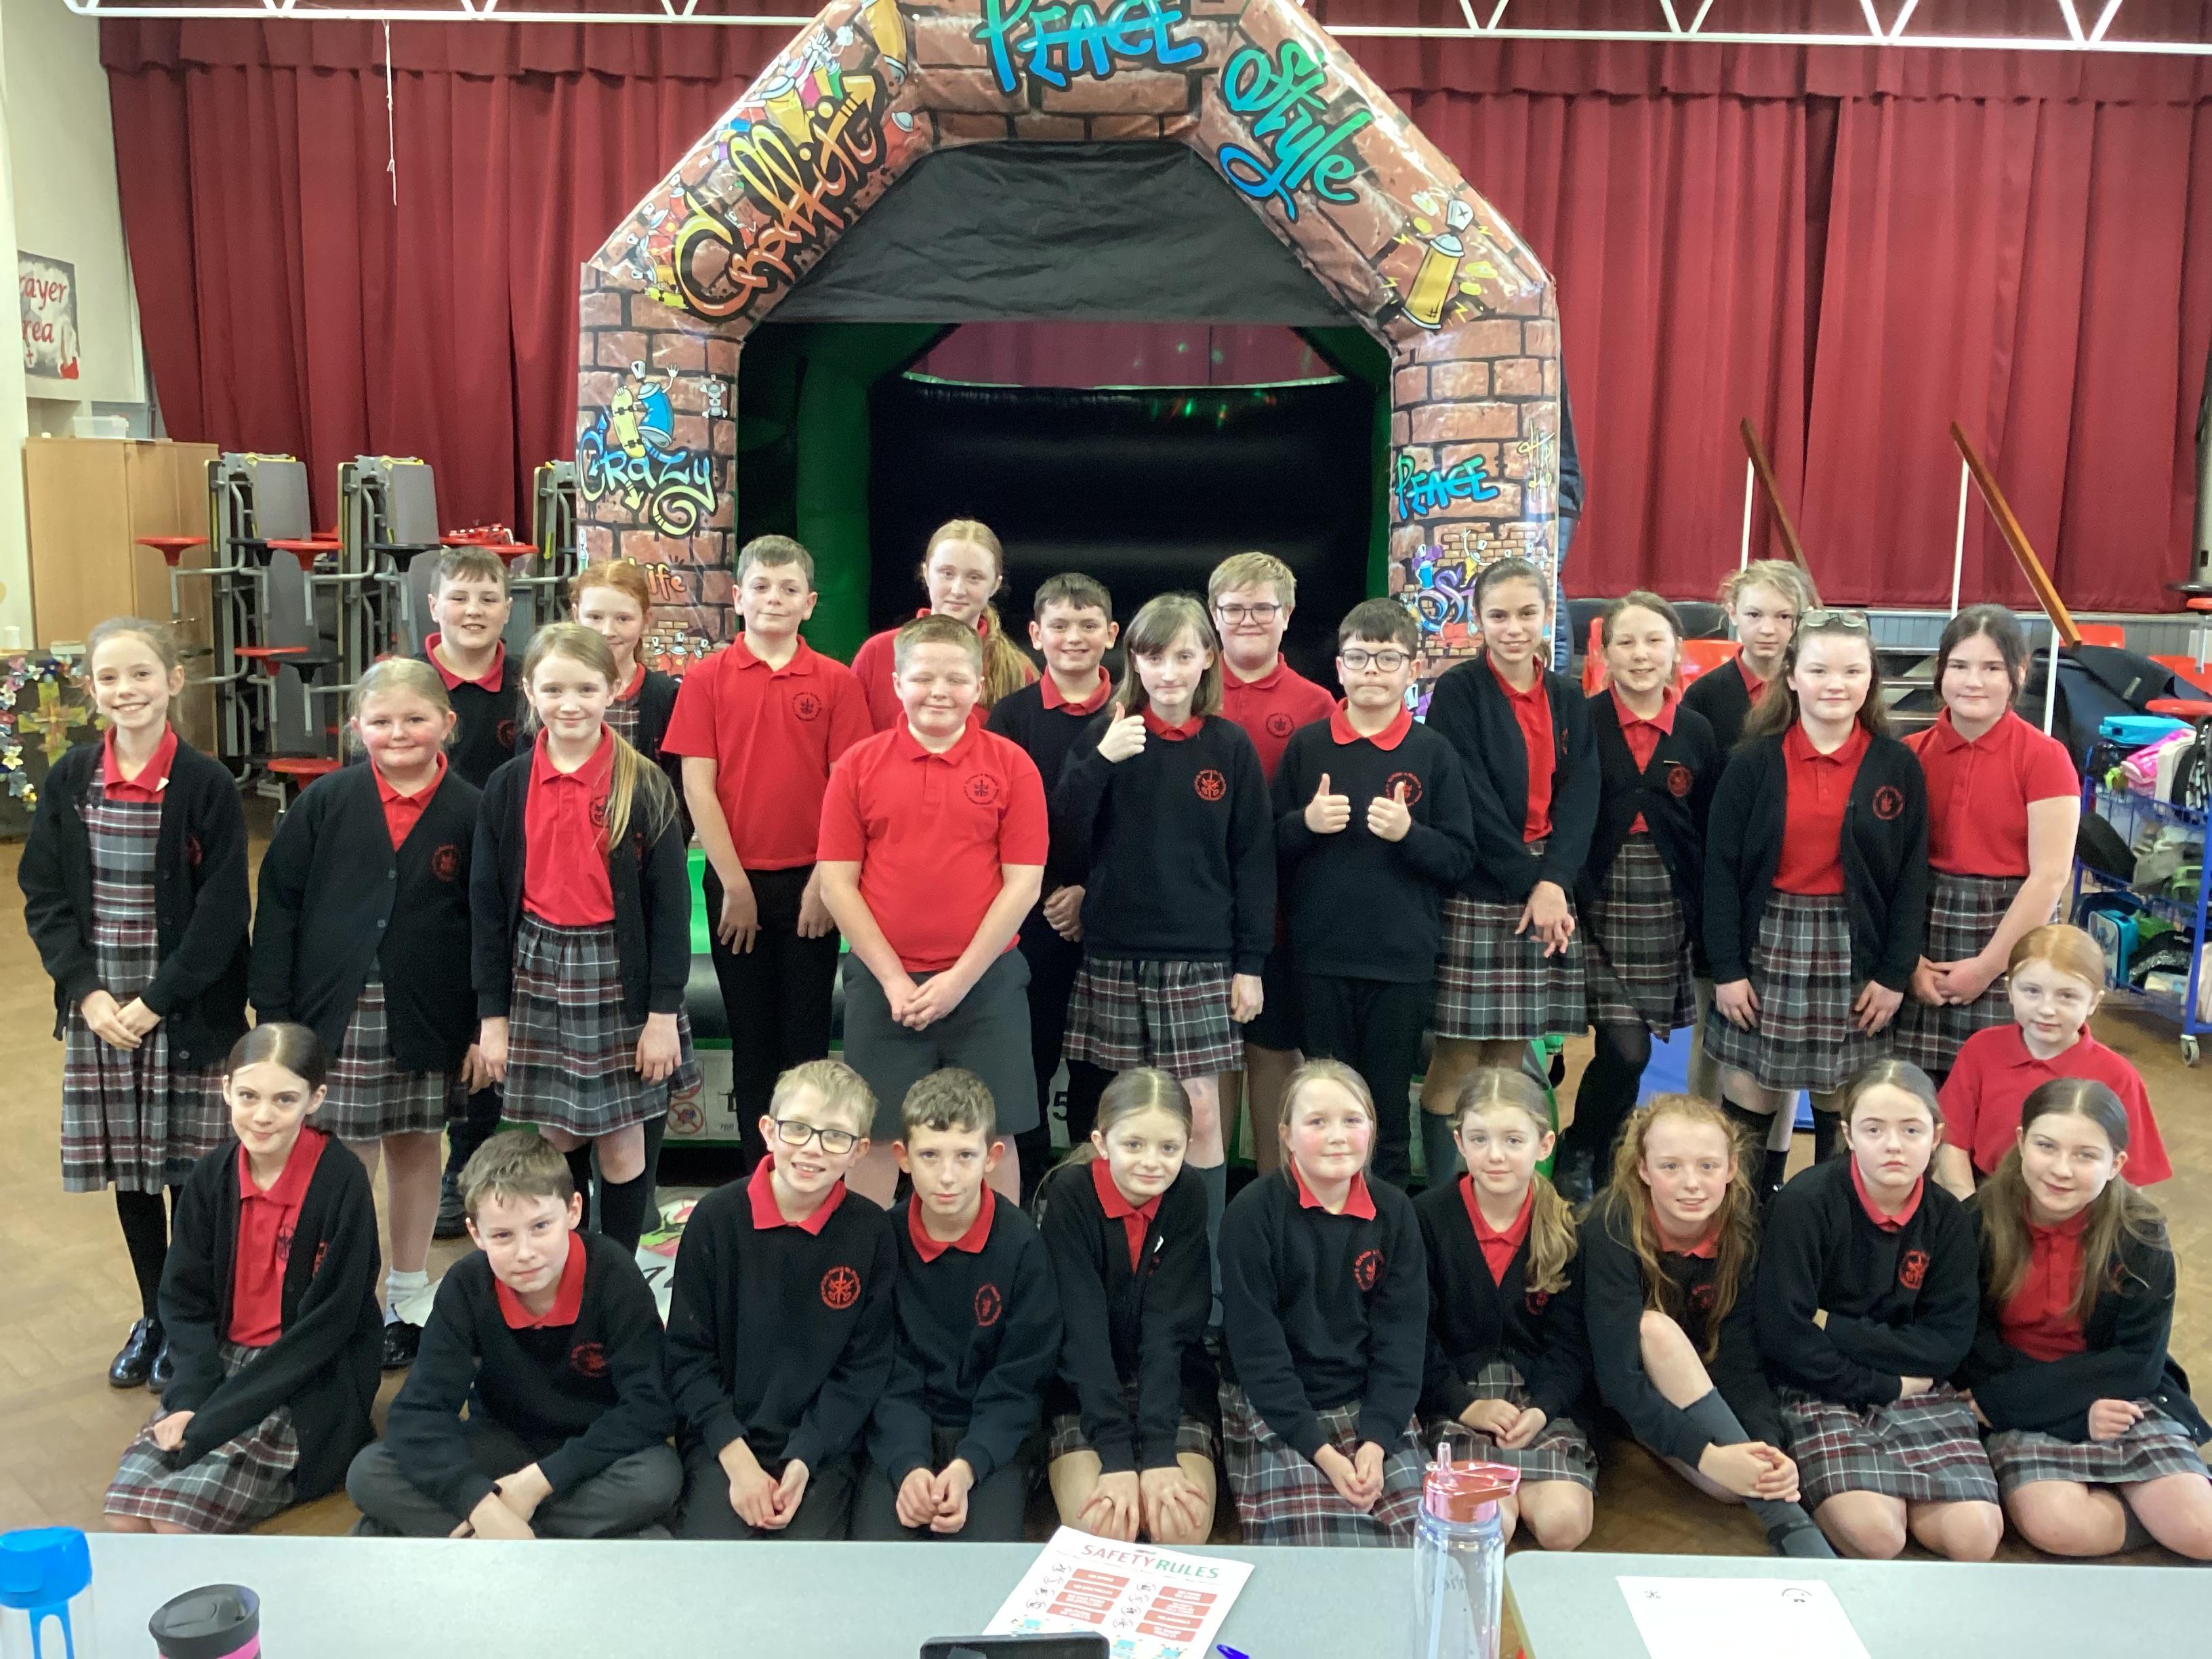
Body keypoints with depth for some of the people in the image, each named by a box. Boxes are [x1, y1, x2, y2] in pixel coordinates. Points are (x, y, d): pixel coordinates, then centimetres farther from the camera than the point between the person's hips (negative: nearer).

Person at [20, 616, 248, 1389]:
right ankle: (153, 1317, 29)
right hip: (98, 1010, 3)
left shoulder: (206, 785, -9)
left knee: (190, 1170, 3)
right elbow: (44, 898, 4)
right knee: (128, 1170, 12)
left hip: (189, 1012, -3)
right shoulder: (69, 781, 2)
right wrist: (86, 992, -8)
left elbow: (223, 912, -10)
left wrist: (159, 1000, -15)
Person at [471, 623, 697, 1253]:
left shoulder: (644, 786, -7)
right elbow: (488, 904, 4)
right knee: (554, 1141, 11)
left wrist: (664, 1012, -9)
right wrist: (492, 1013, 3)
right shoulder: (508, 787, 0)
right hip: (538, 972, 2)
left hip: (620, 973, -2)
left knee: (622, 1143, 6)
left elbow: (670, 903, -6)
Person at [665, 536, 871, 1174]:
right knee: (750, 1033, 10)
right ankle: (757, 1171, 20)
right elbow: (697, 786, -4)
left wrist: (824, 881, -8)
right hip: (736, 882, 0)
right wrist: (734, 884, -8)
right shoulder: (707, 679, 0)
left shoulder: (837, 682, 0)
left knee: (807, 1033, 6)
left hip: (810, 882, 0)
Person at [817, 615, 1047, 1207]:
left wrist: (962, 977, -9)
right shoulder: (858, 765, 1)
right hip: (882, 985, 1)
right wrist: (892, 978, -7)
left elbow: (1023, 885, -3)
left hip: (986, 982, 0)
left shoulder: (1012, 765, -1)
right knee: (876, 1139, 7)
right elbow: (837, 882, -1)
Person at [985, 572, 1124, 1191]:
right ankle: (1025, 1186, 18)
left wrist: (1093, 893, -9)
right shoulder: (1011, 714, 2)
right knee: (1027, 1058, 6)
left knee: (1098, 1068, 8)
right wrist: (1048, 893, -9)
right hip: (1030, 913, 0)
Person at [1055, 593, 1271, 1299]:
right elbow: (1064, 837, -5)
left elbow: (1253, 860, 4)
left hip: (1200, 958, 0)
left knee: (1199, 1116, 0)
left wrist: (1249, 962, 0)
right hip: (1115, 954, 0)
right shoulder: (1105, 734, 2)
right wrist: (1100, 760, -19)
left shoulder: (1231, 747, 2)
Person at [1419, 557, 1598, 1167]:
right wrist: (1527, 881, -13)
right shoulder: (1458, 693, -3)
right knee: (1459, 1055, -3)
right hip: (1477, 893, -4)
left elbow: (1580, 796, 2)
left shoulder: (1568, 700, 11)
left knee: (1510, 1054, 8)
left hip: (1549, 893, 4)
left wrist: (1553, 882, -12)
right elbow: (1471, 801, -10)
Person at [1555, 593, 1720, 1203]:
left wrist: (1708, 930, 6)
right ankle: (1576, 1158, 13)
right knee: (1627, 1049, -10)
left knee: (1624, 1049, 6)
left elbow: (1709, 838, 8)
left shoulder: (1696, 734, 5)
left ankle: (1596, 1164, 25)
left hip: (1667, 912, 3)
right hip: (1600, 906, -3)